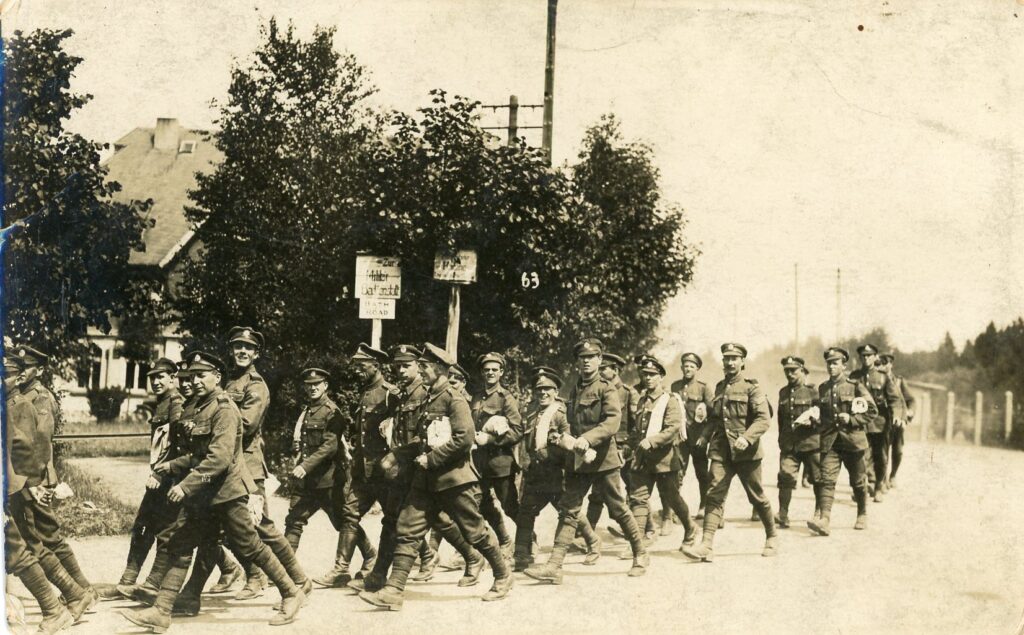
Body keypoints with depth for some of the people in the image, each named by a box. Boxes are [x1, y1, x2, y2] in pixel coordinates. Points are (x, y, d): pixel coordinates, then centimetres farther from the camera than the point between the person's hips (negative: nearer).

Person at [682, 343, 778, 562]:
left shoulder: (751, 388, -5)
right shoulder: (719, 388, 13)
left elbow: (764, 418, -15)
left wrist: (747, 438, -28)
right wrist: (706, 435, 11)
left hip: (746, 453, -4)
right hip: (721, 451, 4)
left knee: (757, 497, 9)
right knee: (714, 495, -8)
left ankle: (772, 538, 31)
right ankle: (707, 545, -15)